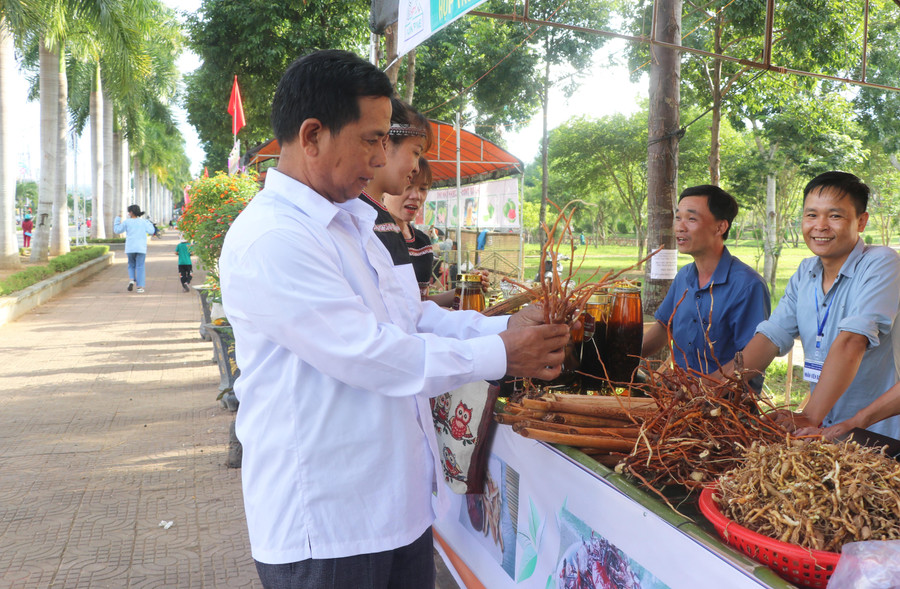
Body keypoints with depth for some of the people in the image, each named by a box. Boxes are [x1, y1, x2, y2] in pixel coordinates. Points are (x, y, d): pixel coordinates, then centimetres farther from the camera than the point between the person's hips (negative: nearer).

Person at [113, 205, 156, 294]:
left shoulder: (126, 222, 1)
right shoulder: (143, 221, 4)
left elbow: (117, 230, 9)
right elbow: (151, 231, 7)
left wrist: (117, 219, 22)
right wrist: (148, 222, 22)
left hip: (130, 248, 0)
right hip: (141, 248, 0)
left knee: (131, 265, 17)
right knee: (140, 267, 2)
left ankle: (131, 280, -7)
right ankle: (140, 286, -5)